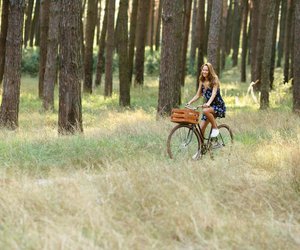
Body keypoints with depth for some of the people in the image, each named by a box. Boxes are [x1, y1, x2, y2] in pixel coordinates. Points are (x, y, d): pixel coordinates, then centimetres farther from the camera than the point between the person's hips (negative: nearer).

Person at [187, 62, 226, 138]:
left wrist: (208, 103, -42)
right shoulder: (202, 82, 6)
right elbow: (198, 95, 8)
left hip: (218, 106, -6)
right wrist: (189, 102, -9)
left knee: (205, 111, -37)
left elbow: (214, 93, -25)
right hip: (208, 106, 6)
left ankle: (215, 128, -17)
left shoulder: (214, 80, -11)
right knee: (201, 129, -7)